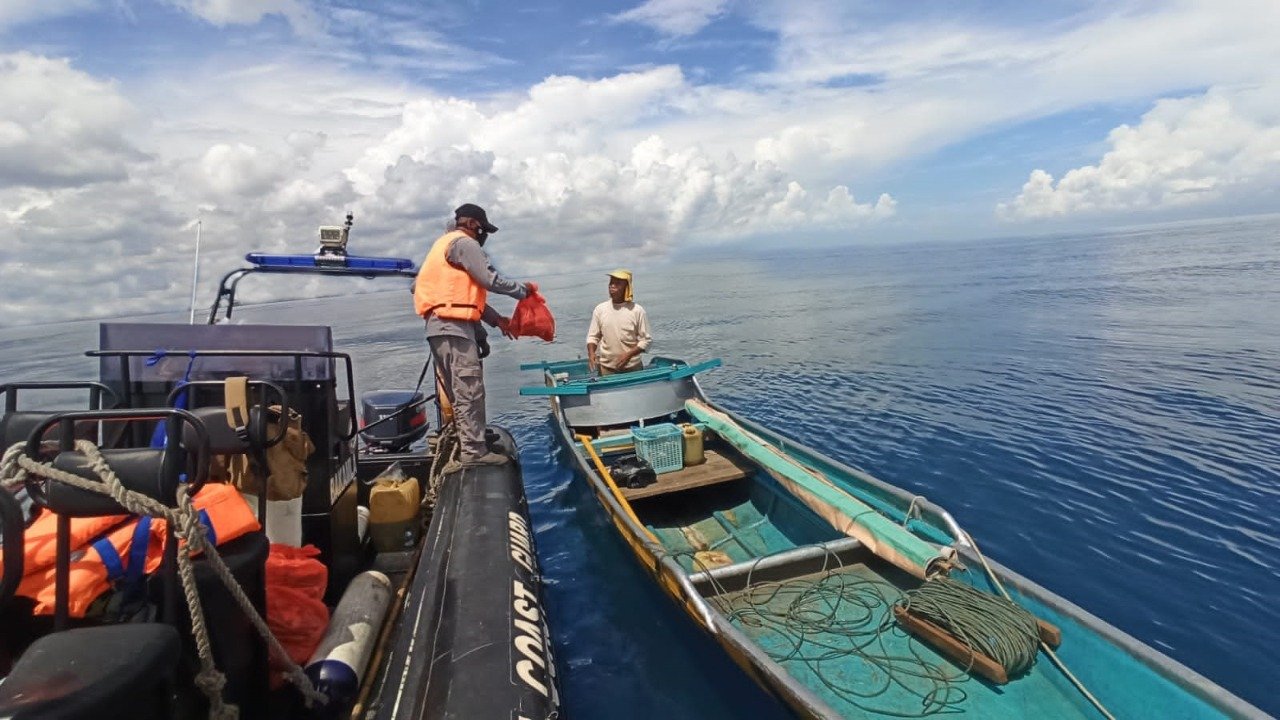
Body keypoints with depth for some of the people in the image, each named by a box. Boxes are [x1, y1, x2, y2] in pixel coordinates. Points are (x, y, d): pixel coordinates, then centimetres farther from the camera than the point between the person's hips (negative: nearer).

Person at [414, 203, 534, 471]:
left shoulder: (447, 244, 28)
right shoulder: (464, 243, -3)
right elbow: (491, 280, -12)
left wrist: (496, 319, 18)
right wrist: (524, 289, 3)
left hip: (443, 327, 10)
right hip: (453, 327, -10)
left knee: (460, 392, 12)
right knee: (469, 391, -12)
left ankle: (466, 447, 17)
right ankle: (473, 451, -12)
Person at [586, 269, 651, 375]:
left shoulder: (637, 310, -5)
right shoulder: (600, 309, 2)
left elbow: (645, 340, -3)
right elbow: (592, 336, 7)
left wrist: (629, 354, -16)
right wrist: (591, 353, -12)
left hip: (633, 368, -1)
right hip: (606, 368, 1)